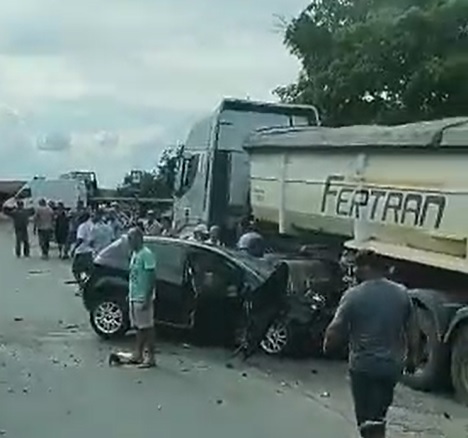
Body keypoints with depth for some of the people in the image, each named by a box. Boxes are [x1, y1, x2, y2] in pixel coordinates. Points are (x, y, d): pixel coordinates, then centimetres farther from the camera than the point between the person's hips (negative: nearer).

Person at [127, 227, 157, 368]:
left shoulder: (146, 254, -16)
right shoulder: (134, 254, 12)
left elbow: (151, 278, -20)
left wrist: (147, 298, -23)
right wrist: (130, 294, 19)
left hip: (143, 298, -9)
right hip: (134, 297, 9)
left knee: (147, 327, -3)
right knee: (138, 326, 14)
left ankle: (151, 357, 2)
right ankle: (138, 354, 22)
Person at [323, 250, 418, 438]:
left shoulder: (354, 295, -14)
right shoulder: (401, 293, 1)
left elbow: (335, 331, -13)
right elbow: (411, 331, 6)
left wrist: (327, 346, 7)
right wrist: (410, 358, 19)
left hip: (363, 366, -5)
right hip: (392, 365, 5)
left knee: (368, 420, 2)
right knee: (379, 414, 23)